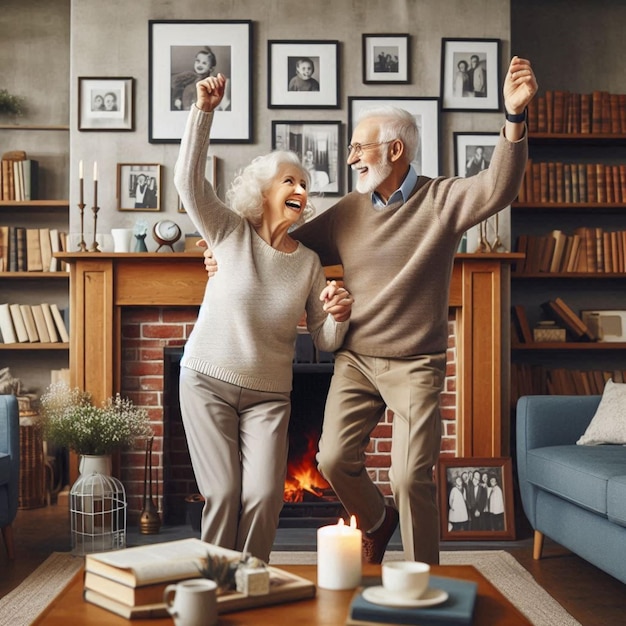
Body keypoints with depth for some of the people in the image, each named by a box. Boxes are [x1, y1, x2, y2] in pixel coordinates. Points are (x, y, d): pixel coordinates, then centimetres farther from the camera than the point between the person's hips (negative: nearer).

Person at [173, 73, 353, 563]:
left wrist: (338, 316, -20)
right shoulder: (232, 234, -3)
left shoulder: (309, 263, 2)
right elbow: (189, 180, -15)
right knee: (223, 492, -6)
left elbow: (325, 341, 3)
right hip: (208, 383, -2)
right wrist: (204, 111, -22)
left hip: (268, 395, 2)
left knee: (264, 495, -9)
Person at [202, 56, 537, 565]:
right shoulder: (348, 212, 5)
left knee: (411, 477, -5)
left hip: (415, 365, -4)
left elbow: (498, 189, -24)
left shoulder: (442, 200, -7)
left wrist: (514, 116, -38)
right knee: (334, 458, 1)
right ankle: (377, 521, 33)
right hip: (356, 359, 4)